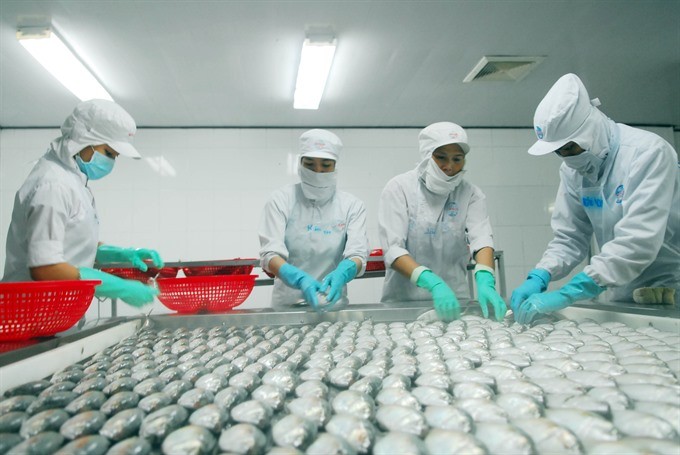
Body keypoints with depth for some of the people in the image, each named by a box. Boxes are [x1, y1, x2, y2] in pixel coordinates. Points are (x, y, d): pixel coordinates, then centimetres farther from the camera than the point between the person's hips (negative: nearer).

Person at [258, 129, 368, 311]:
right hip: (287, 303, 0)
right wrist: (300, 279, -29)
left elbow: (357, 254, -7)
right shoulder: (281, 200, -1)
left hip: (333, 304, 0)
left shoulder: (352, 206, 2)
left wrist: (340, 275, -29)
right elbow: (270, 253, -10)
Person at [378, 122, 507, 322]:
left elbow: (482, 239, -10)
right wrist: (433, 284, -28)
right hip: (404, 298, -2)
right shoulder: (399, 188, -5)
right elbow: (392, 249, -14)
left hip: (453, 298, 2)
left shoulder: (470, 194, 3)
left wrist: (485, 281, -30)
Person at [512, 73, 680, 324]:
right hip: (625, 296, 5)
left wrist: (566, 294, -34)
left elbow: (638, 241, -29)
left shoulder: (648, 152, -19)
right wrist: (538, 278, -19)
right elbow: (569, 238, 0)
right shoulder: (573, 170, -1)